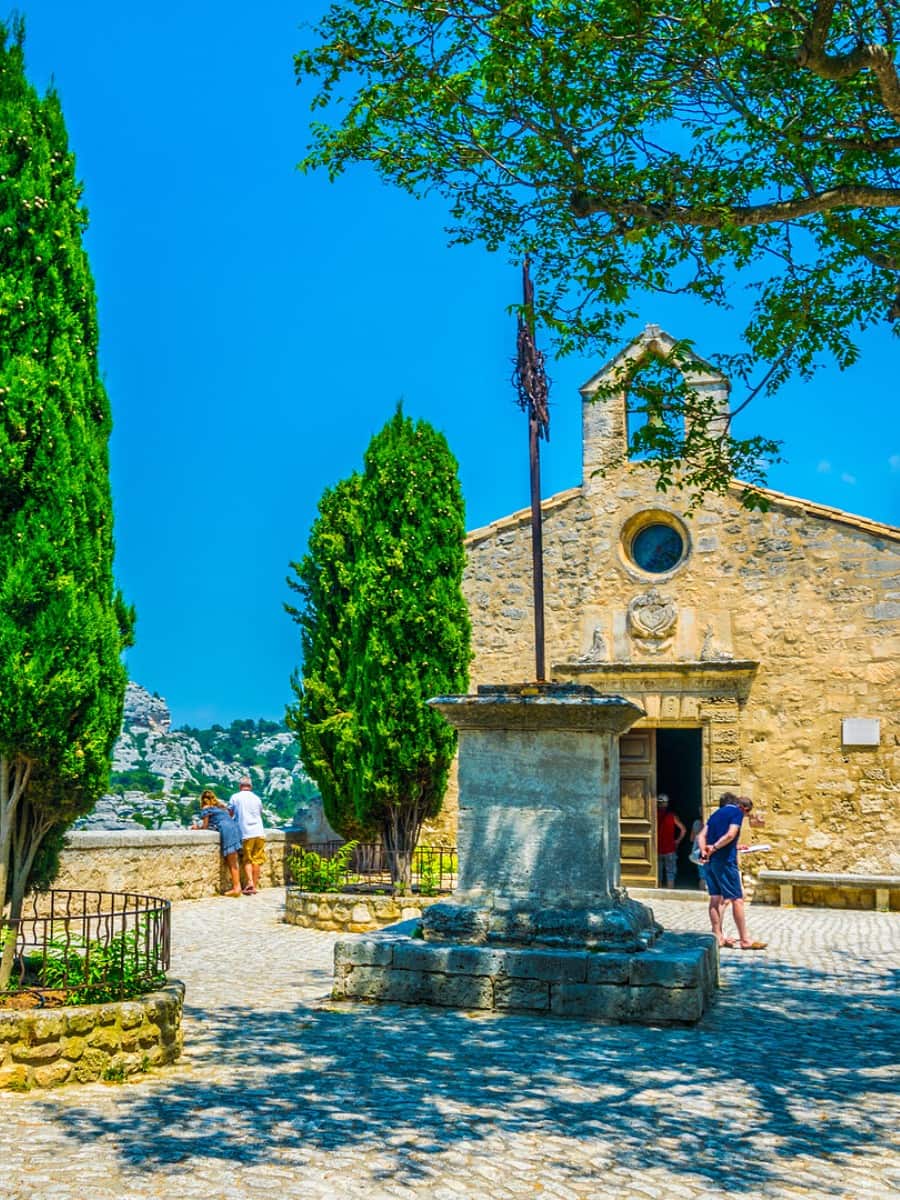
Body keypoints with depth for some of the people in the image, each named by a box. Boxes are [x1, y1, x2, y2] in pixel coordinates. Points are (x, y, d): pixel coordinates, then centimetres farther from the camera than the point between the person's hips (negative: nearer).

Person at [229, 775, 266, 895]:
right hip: (259, 833, 2)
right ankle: (255, 886, 7)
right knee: (257, 860, 7)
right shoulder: (256, 798, 12)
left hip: (246, 834, -2)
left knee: (247, 860, 4)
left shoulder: (235, 797, 3)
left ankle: (250, 882, -16)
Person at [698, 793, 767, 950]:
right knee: (737, 899, -2)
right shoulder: (737, 812, -3)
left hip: (710, 861, 8)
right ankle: (745, 939, 1)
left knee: (716, 898, 10)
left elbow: (701, 835, 10)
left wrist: (704, 852, -4)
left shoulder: (716, 813, 20)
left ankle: (718, 936, 12)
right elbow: (730, 834, -19)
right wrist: (715, 847, -14)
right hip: (725, 860, -8)